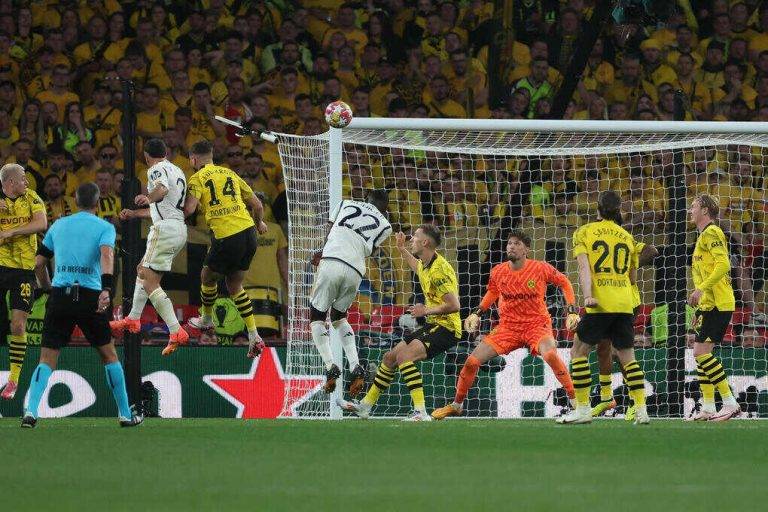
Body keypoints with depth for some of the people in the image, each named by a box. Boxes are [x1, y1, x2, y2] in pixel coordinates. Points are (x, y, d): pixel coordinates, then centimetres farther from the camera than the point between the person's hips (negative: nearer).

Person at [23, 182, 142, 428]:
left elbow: (39, 263, 16)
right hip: (89, 296, -2)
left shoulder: (59, 225, 15)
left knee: (47, 359, 2)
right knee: (109, 354, 13)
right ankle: (125, 414, 18)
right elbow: (106, 255, -16)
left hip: (59, 295, 2)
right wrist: (106, 290, -27)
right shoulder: (104, 227, 3)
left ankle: (31, 411, -18)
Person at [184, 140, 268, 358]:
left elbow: (189, 209, -15)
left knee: (208, 276, 22)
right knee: (235, 285, 19)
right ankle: (254, 337, 10)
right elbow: (257, 205, 21)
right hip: (249, 232, 6)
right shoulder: (230, 173, 18)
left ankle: (206, 320, 41)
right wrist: (259, 223, 41)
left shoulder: (198, 178, 1)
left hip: (227, 238, -6)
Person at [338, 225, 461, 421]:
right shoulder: (425, 265, 9)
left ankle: (421, 412, -31)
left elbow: (454, 305, -28)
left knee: (404, 356, -27)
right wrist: (401, 249, 37)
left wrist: (427, 310, -23)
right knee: (390, 357, 15)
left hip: (446, 327, -10)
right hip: (434, 325, 10)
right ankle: (365, 406, 27)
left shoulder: (439, 270, -22)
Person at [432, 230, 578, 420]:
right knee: (472, 361, -6)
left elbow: (564, 283, 6)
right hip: (508, 327, 4)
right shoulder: (498, 272, 0)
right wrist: (477, 314, 13)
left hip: (536, 324, -4)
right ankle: (456, 405, 16)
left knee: (550, 355, -35)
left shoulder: (541, 269, -10)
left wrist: (572, 311, -2)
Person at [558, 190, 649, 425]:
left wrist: (587, 295, -19)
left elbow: (584, 266, -9)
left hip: (599, 305, -4)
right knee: (627, 357, 10)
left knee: (578, 352, 6)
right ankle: (641, 410, 1)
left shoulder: (584, 232, 5)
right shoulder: (627, 237, 15)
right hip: (625, 304, 4)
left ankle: (583, 408, 0)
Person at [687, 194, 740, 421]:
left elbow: (723, 265, -23)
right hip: (710, 305, 10)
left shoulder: (711, 233, -10)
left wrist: (701, 289, -26)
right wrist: (701, 309, 26)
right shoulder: (705, 235, 23)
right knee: (702, 353, 9)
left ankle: (730, 403, -16)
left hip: (717, 304, -10)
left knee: (701, 351, -15)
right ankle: (708, 408, 11)